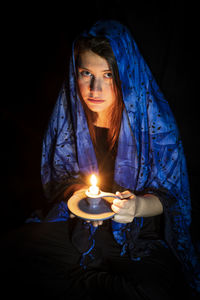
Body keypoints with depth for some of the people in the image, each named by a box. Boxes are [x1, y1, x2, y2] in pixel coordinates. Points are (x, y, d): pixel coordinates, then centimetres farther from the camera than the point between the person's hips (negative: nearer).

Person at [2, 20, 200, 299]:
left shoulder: (153, 118, -16)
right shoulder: (69, 111, -8)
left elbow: (168, 196, -8)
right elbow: (61, 175, 4)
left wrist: (139, 206, -30)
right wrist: (75, 194, -18)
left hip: (139, 230, -1)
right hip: (77, 221, 2)